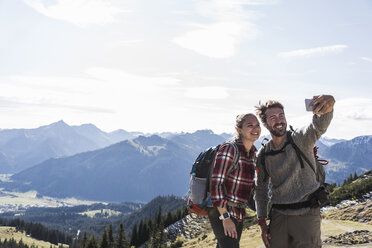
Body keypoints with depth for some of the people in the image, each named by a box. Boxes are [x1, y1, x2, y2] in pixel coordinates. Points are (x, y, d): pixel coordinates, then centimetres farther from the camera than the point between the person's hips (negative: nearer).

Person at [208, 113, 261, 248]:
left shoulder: (253, 153, 7)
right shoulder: (228, 149, -17)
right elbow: (216, 183, -21)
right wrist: (225, 218, -23)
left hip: (239, 213, 8)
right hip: (221, 212, -8)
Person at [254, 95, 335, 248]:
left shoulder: (300, 139, -6)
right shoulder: (263, 155, 5)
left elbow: (319, 126, -28)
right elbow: (261, 189, 14)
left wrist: (328, 106, -51)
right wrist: (262, 223, 8)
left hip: (306, 214, -3)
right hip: (278, 215, 4)